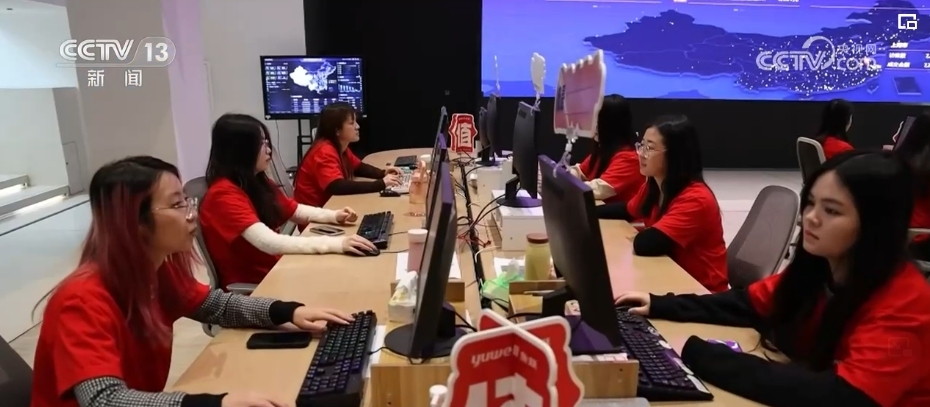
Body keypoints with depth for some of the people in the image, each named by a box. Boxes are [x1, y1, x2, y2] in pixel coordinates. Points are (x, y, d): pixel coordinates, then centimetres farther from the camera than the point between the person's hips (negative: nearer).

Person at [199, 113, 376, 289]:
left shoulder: (257, 181, 6)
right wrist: (336, 244, -35)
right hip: (250, 282, -8)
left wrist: (334, 216, -2)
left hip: (273, 267, 8)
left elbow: (296, 211, 17)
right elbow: (269, 243, -31)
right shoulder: (224, 194, -20)